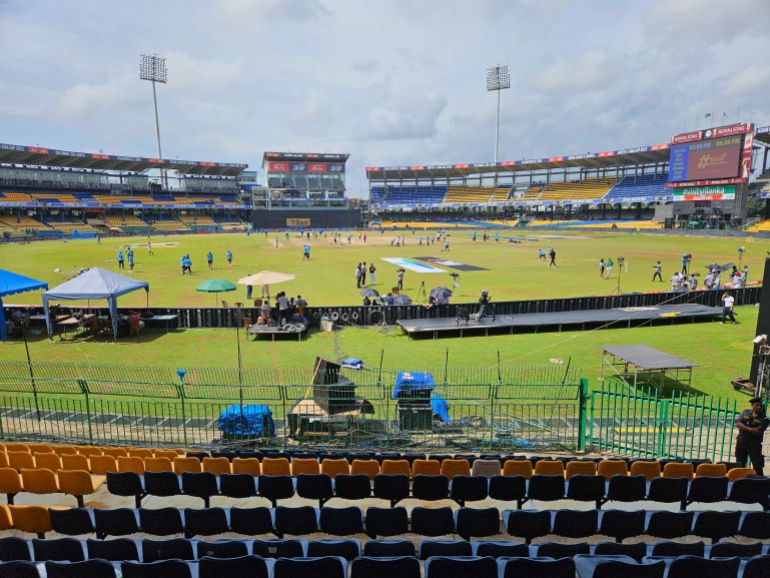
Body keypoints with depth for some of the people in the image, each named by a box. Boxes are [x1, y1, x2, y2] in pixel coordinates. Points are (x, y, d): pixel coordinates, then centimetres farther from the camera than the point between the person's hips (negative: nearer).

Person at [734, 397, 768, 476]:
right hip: (741, 442, 3)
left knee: (758, 466, -3)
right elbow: (737, 423, -8)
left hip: (755, 445, -3)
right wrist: (749, 429, -21)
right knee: (740, 465, 13)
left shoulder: (764, 418, -6)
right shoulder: (745, 413, 4)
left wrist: (744, 428, -14)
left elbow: (758, 432, -17)